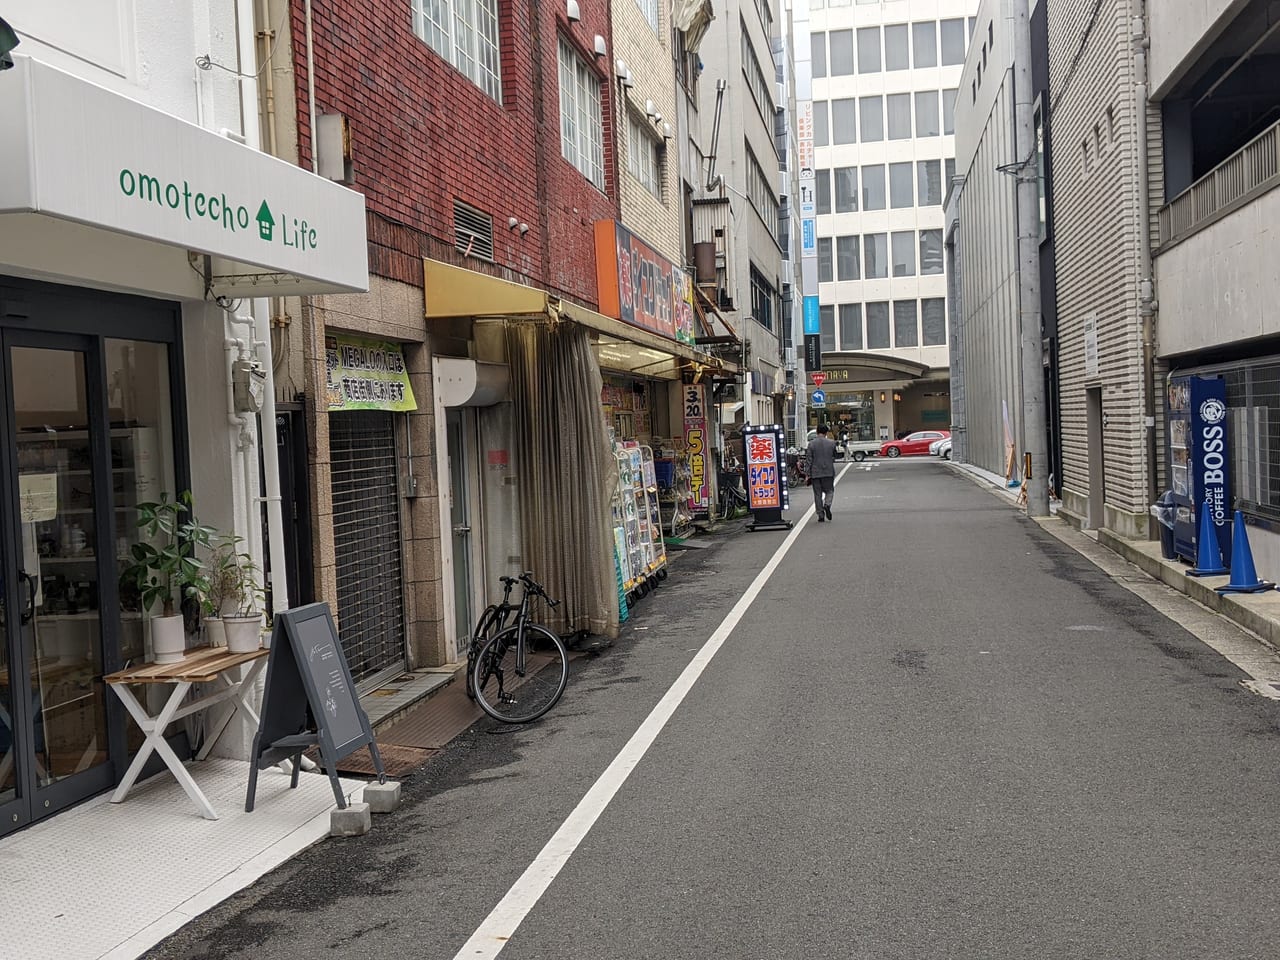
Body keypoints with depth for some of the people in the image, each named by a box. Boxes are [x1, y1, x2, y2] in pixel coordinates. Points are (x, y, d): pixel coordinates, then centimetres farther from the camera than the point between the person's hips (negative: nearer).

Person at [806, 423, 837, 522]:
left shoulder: (811, 443, -6)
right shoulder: (832, 443, -2)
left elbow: (809, 460, -5)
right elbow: (834, 457, 10)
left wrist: (808, 475, -1)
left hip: (815, 473, 0)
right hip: (828, 472, 0)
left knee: (817, 494, 7)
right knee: (829, 490, 13)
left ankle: (820, 515, 6)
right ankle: (827, 504, -15)